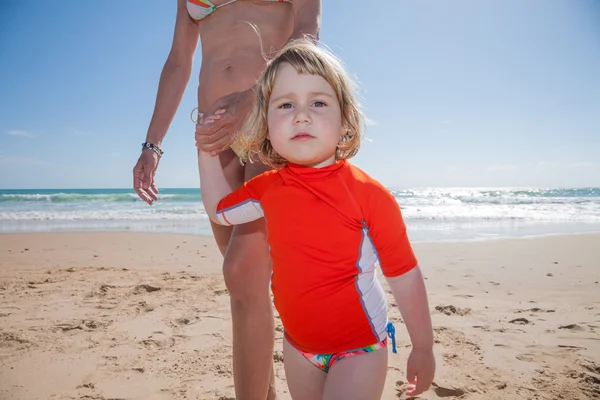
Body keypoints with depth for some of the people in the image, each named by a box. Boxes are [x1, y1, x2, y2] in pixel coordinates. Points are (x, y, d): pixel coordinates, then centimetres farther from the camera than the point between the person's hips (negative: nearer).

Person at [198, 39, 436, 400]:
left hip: (359, 346, -5)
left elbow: (405, 276, -14)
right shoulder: (267, 189, -7)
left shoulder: (369, 194, -22)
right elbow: (220, 209, 14)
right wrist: (208, 151, 6)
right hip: (298, 346, 5)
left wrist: (423, 349, -5)